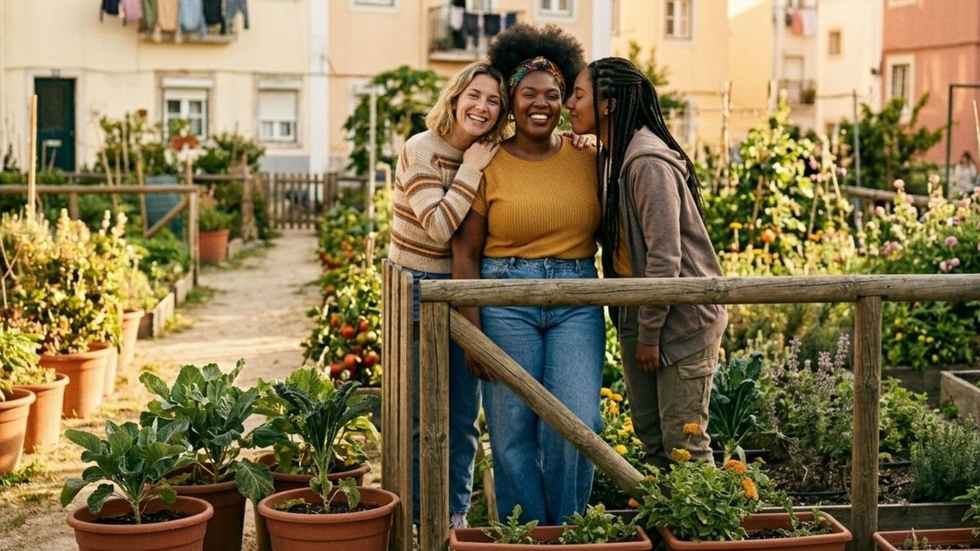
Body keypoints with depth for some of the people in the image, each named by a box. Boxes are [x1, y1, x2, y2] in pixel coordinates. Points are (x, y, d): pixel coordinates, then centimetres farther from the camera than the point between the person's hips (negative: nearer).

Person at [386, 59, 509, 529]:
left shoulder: (492, 157, 3)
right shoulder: (422, 150, -14)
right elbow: (440, 226, -22)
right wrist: (471, 171, -17)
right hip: (418, 291, -5)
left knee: (464, 416, 11)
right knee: (421, 415, 4)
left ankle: (456, 516, 24)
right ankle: (419, 520, 17)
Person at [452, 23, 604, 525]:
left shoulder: (587, 159, 6)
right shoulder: (488, 164, -1)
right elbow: (465, 255, -1)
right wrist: (472, 332, -6)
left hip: (578, 300, 2)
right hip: (506, 300, -1)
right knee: (513, 432, 3)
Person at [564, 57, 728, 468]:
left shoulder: (648, 163, -21)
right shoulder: (612, 157, 8)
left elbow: (665, 256, -22)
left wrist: (649, 333, -17)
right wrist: (636, 327, 7)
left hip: (682, 320, -9)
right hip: (637, 317, 9)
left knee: (683, 443, -3)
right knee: (650, 438, 14)